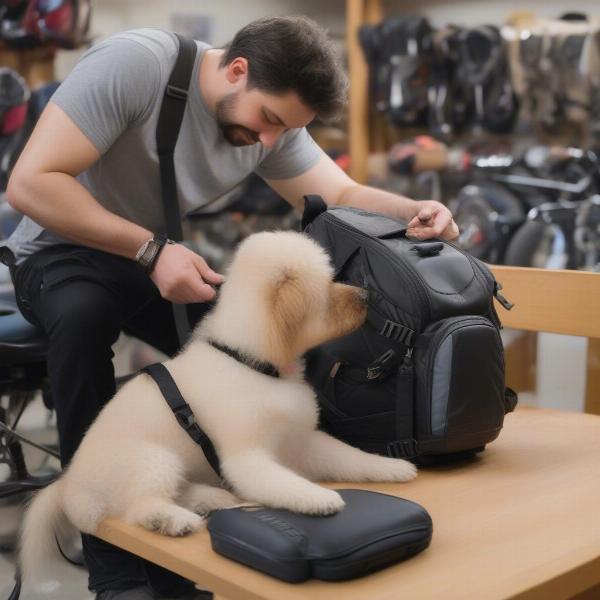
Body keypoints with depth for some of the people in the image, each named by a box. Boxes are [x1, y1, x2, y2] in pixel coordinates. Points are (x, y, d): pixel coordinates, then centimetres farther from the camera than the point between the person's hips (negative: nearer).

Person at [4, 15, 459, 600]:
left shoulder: (273, 121, -7)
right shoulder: (134, 63, -27)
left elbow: (341, 196, -6)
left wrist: (415, 211, -27)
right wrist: (151, 251, -36)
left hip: (166, 257, 5)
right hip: (65, 250, -5)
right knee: (82, 315, -39)